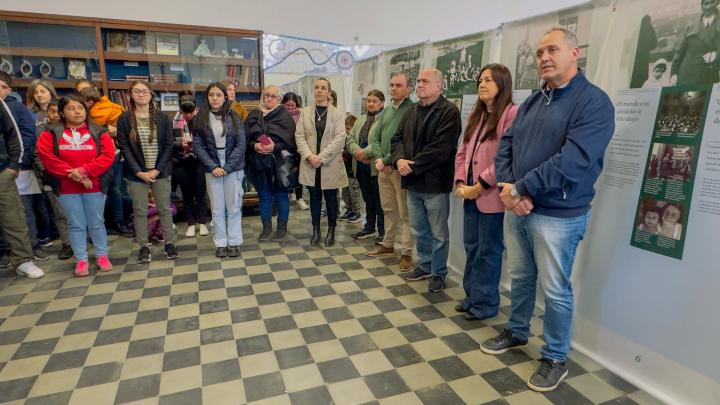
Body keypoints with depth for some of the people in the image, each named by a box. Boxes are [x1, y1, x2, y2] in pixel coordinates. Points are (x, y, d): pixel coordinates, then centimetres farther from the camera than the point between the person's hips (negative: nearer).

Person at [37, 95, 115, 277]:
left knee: (96, 223, 8)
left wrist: (84, 170, -16)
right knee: (77, 225, 7)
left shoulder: (98, 132, 2)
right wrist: (72, 174, -15)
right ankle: (81, 260, 15)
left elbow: (108, 156, -7)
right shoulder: (51, 134, 4)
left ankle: (102, 256, 19)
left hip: (95, 186, 0)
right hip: (67, 188, 0)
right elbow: (48, 158, -6)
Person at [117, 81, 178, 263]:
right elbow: (124, 148, -4)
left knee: (165, 209, 6)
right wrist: (139, 172, -13)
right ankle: (143, 247, 17)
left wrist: (157, 169, -10)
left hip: (160, 171, 0)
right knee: (139, 211, 6)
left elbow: (168, 145, -2)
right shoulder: (124, 119, 0)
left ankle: (169, 243, 17)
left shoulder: (162, 118, 1)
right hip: (136, 173, 0)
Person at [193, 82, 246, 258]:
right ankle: (220, 243, 16)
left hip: (233, 167, -1)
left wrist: (227, 167, -12)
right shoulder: (200, 119, 2)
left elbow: (241, 144, -5)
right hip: (212, 168, 1)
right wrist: (213, 167, -12)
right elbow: (197, 146, -1)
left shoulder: (234, 118, -1)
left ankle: (234, 242, 14)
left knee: (234, 207, 4)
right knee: (217, 208, 5)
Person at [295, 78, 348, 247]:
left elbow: (339, 138, -8)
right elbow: (299, 136, 2)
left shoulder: (337, 113, 0)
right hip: (310, 163, 2)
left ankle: (331, 231, 20)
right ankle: (316, 230, 20)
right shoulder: (305, 112, 8)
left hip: (330, 164, -2)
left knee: (330, 198, 6)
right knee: (314, 197, 9)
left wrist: (322, 157, -16)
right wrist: (309, 155, -14)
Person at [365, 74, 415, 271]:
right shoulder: (386, 111, 14)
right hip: (383, 168, 7)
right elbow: (374, 137, 12)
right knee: (388, 209, 17)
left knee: (405, 213, -1)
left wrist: (386, 160, -14)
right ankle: (388, 245, 30)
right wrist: (379, 159, -5)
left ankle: (406, 253, 7)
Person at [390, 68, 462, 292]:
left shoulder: (449, 112, -10)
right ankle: (424, 266, 35)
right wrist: (399, 159, -9)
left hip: (435, 183, -7)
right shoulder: (412, 111, 13)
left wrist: (412, 166, -17)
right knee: (419, 230, 18)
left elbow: (439, 149, -20)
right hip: (413, 183, 7)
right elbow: (397, 138, 11)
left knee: (438, 233, 6)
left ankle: (438, 273, 22)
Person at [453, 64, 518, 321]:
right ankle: (472, 296, 29)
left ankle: (485, 303, 19)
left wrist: (480, 186, -15)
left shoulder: (512, 114, -10)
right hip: (471, 195, 8)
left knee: (488, 251, 4)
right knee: (471, 247, 15)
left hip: (491, 196, -7)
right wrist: (460, 183, 2)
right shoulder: (476, 115, 16)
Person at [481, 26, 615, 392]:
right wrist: (508, 190, -12)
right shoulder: (531, 103, 11)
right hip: (516, 210, 6)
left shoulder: (594, 102, -11)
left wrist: (519, 189, -19)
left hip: (558, 215, -6)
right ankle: (516, 332, 39)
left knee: (555, 290, 5)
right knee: (519, 278, 19)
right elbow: (505, 146, 5)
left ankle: (555, 358, 24)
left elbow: (573, 160, -23)